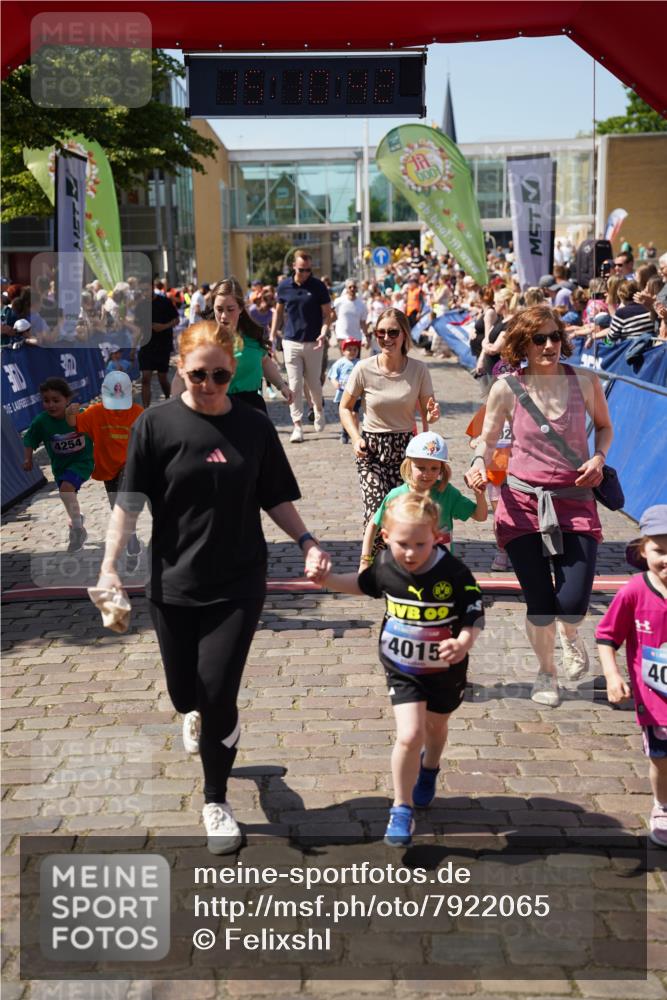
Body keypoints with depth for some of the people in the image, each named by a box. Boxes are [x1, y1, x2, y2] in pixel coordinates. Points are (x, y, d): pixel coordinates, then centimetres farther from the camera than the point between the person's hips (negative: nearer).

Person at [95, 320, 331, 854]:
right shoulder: (157, 424, -6)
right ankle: (196, 714, 52)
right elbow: (130, 500, -7)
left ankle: (216, 801, 19)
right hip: (174, 584, 0)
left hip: (238, 584, 0)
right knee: (185, 692, 11)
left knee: (219, 694, -4)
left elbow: (276, 499, 7)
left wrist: (307, 541, -6)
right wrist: (109, 566, -14)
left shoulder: (255, 426, 0)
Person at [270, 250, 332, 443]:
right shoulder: (284, 286, 3)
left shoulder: (318, 287, -4)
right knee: (294, 385, -2)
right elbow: (279, 311, 15)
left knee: (313, 383, 8)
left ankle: (318, 410, 38)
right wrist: (273, 335, 8)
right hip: (291, 342, 1)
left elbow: (327, 314, -1)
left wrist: (323, 333, -18)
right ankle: (297, 426, 2)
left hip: (313, 343, -1)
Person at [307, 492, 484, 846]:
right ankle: (402, 809, 7)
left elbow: (474, 617, -20)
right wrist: (328, 579, -3)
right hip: (403, 670, 0)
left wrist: (464, 643, -40)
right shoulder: (385, 565, -15)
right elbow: (364, 583, 8)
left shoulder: (454, 573, -26)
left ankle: (428, 770, 59)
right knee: (409, 736, -12)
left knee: (435, 726, 25)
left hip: (445, 670, 0)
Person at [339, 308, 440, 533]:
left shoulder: (419, 370, -5)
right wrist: (356, 438, -11)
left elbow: (427, 411, 5)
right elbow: (345, 407, 4)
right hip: (370, 449, -1)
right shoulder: (364, 369, -8)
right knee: (377, 513, -15)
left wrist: (431, 416, -20)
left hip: (406, 448, 1)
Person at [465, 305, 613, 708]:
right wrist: (479, 464, -17)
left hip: (575, 501, 1)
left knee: (573, 605, -7)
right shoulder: (507, 389, -7)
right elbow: (488, 440, 4)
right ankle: (546, 673, 34)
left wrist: (599, 458, -6)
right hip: (524, 503, 0)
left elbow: (605, 426, 13)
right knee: (540, 603, 2)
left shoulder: (585, 381, -5)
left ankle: (570, 637, 34)